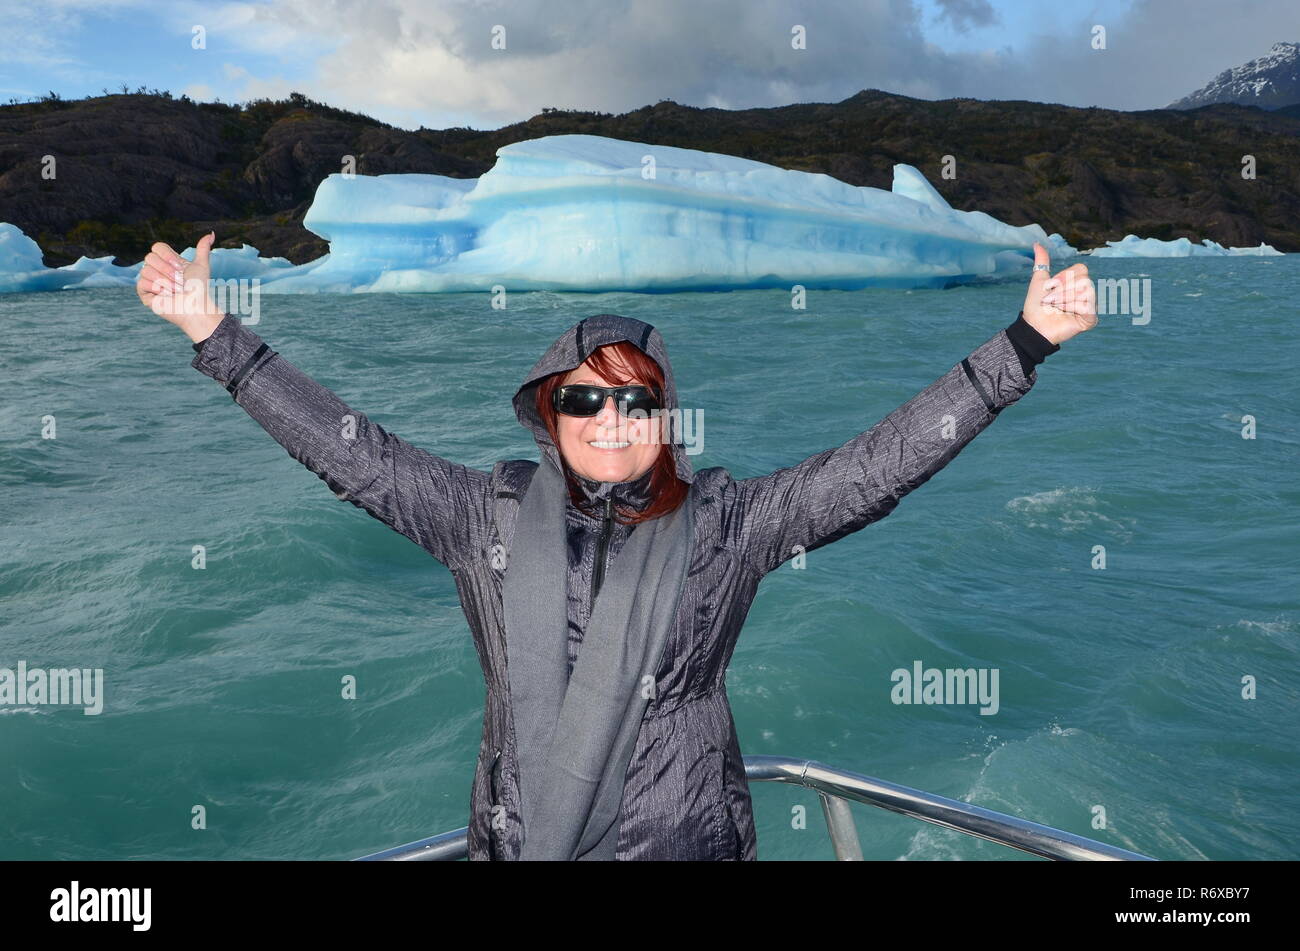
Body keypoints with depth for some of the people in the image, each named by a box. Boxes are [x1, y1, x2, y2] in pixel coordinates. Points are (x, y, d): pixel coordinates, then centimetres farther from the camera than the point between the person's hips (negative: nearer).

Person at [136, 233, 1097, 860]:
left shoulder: (726, 522, -6)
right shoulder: (488, 515, -2)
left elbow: (879, 463, -10)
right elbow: (350, 450, -1)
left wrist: (1025, 344, -15)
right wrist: (214, 333, -3)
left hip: (688, 838, -1)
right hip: (517, 838, 1)